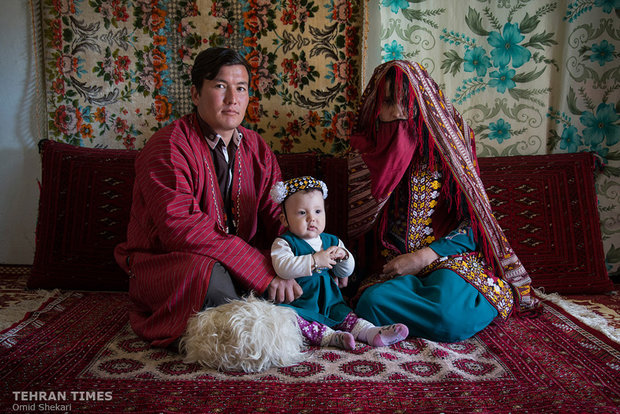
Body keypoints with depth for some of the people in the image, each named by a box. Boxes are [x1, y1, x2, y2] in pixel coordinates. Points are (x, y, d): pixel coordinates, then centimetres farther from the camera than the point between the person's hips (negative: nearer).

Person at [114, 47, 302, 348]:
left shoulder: (256, 148, 7)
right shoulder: (167, 148, -15)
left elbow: (276, 216, 4)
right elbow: (181, 228, -28)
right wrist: (262, 269, -31)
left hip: (237, 262, 6)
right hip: (164, 264, -6)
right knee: (211, 277, -37)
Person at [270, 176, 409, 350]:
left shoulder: (332, 241, 9)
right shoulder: (284, 243, -8)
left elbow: (345, 272, 10)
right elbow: (282, 268, -28)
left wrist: (343, 256, -13)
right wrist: (315, 260, -32)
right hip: (298, 305, -6)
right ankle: (330, 336, -37)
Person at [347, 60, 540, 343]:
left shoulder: (446, 143, 3)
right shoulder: (364, 155, 8)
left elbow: (472, 222, 1)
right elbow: (358, 225, -1)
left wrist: (424, 257, -14)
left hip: (449, 256, -1)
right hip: (390, 266, 2)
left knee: (449, 313, -33)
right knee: (371, 302, -32)